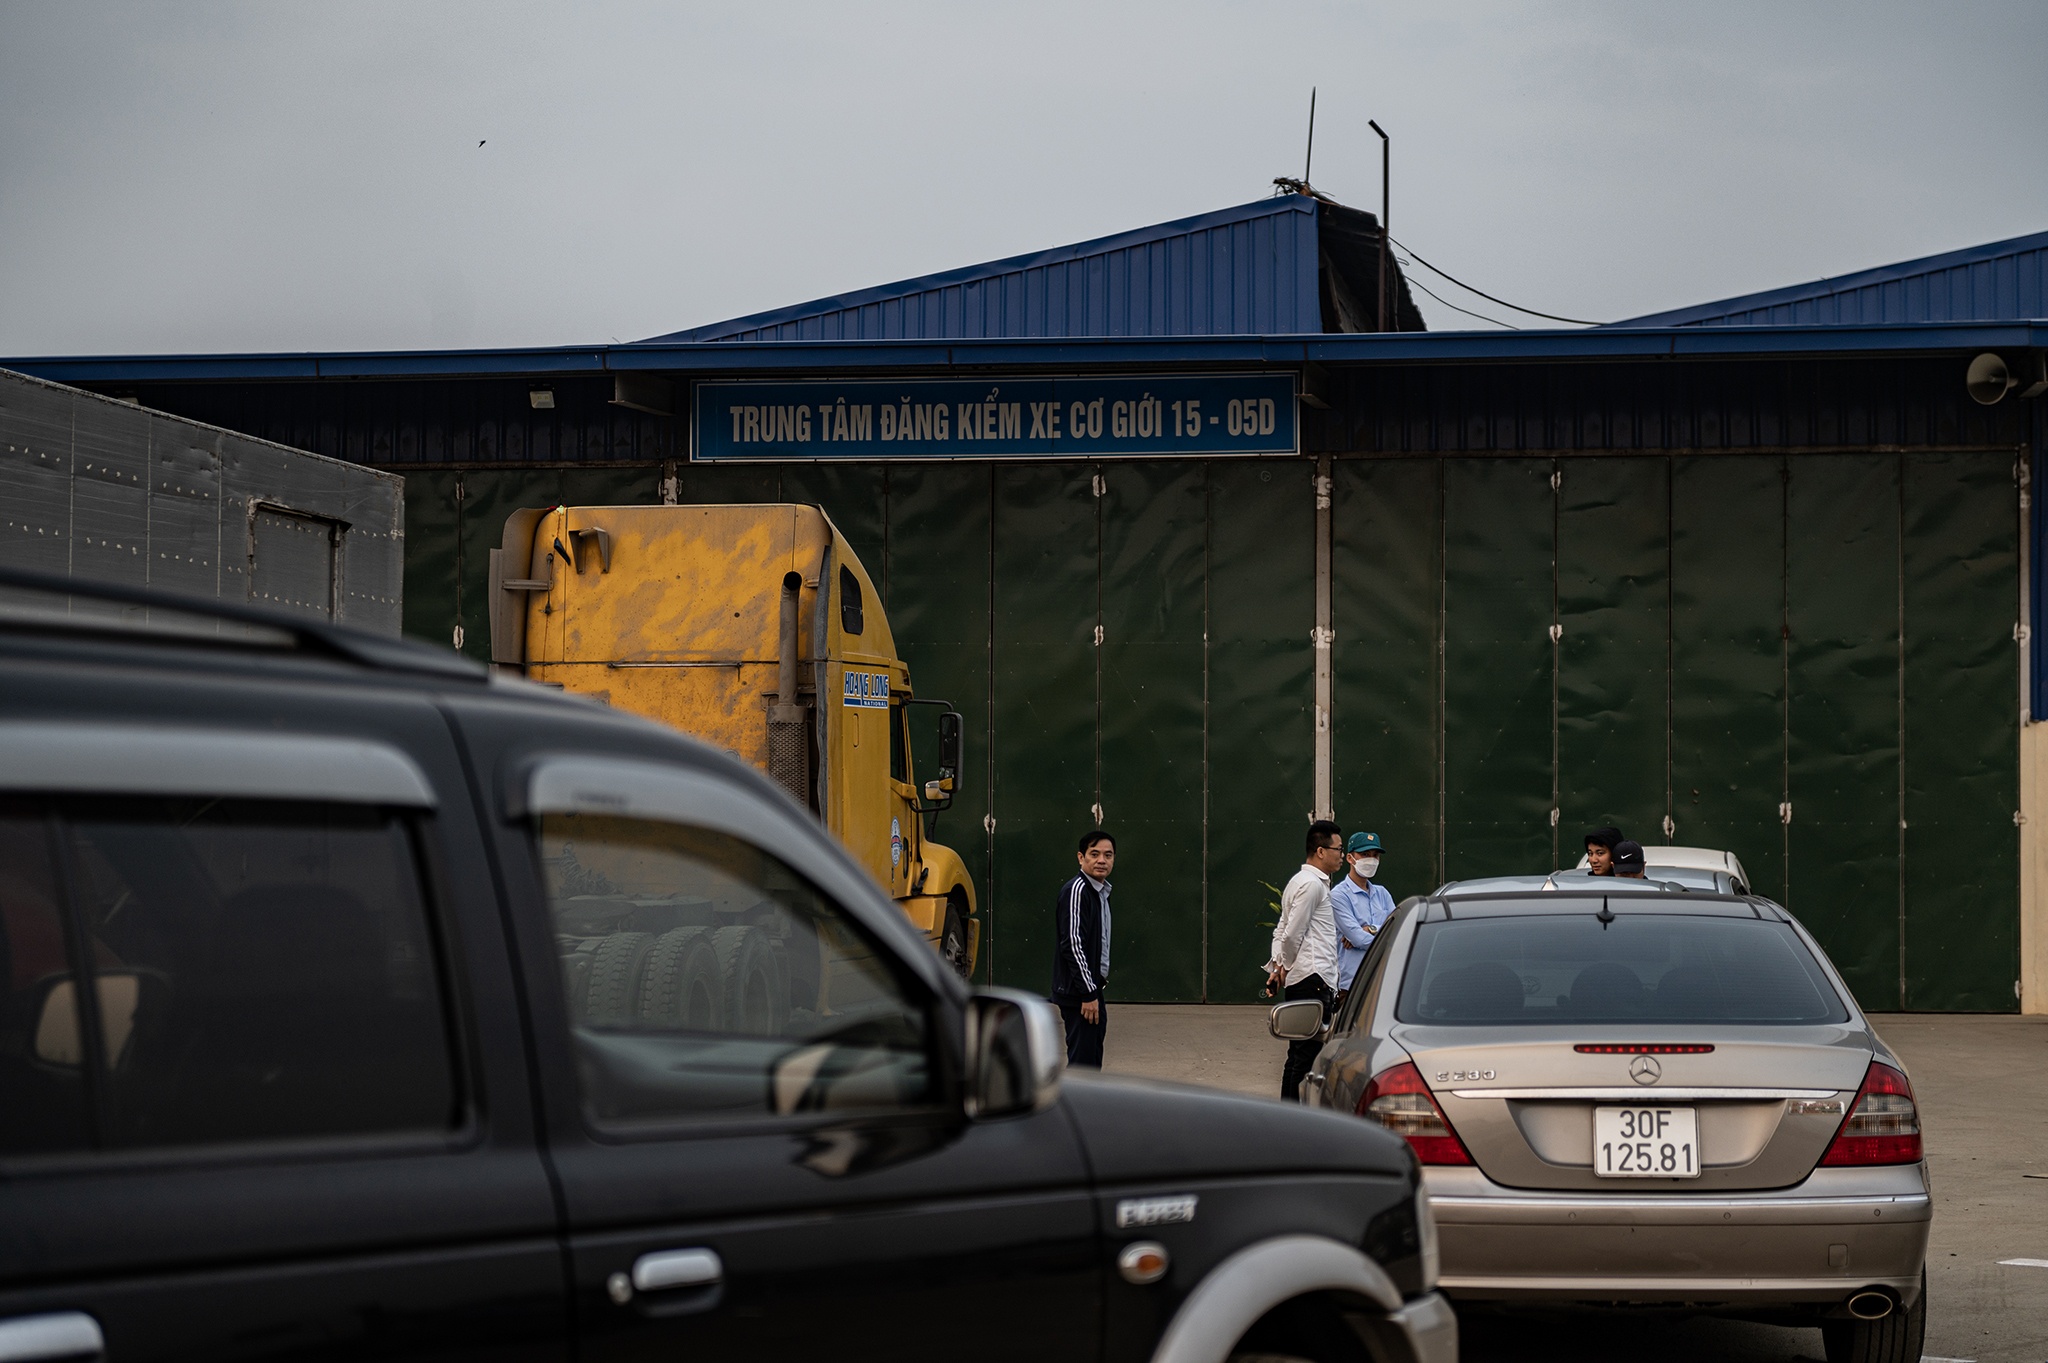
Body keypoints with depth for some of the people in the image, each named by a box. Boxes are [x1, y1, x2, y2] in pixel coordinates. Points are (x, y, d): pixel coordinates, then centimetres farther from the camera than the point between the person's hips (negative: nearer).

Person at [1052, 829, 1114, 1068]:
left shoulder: (1100, 893, 17)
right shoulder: (1076, 891, -15)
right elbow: (1073, 944, -21)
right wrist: (1088, 993, -22)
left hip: (1092, 992, 10)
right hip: (1078, 994, -10)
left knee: (1092, 1064, 13)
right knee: (1082, 1060, -12)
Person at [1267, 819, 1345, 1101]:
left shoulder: (1301, 881, 23)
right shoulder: (1312, 884, -10)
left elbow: (1282, 930, 23)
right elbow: (1292, 934, -14)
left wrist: (1278, 965, 11)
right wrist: (1286, 966, 2)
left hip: (1300, 981, 11)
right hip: (1313, 979, -11)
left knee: (1299, 1054, 11)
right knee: (1309, 1054, -12)